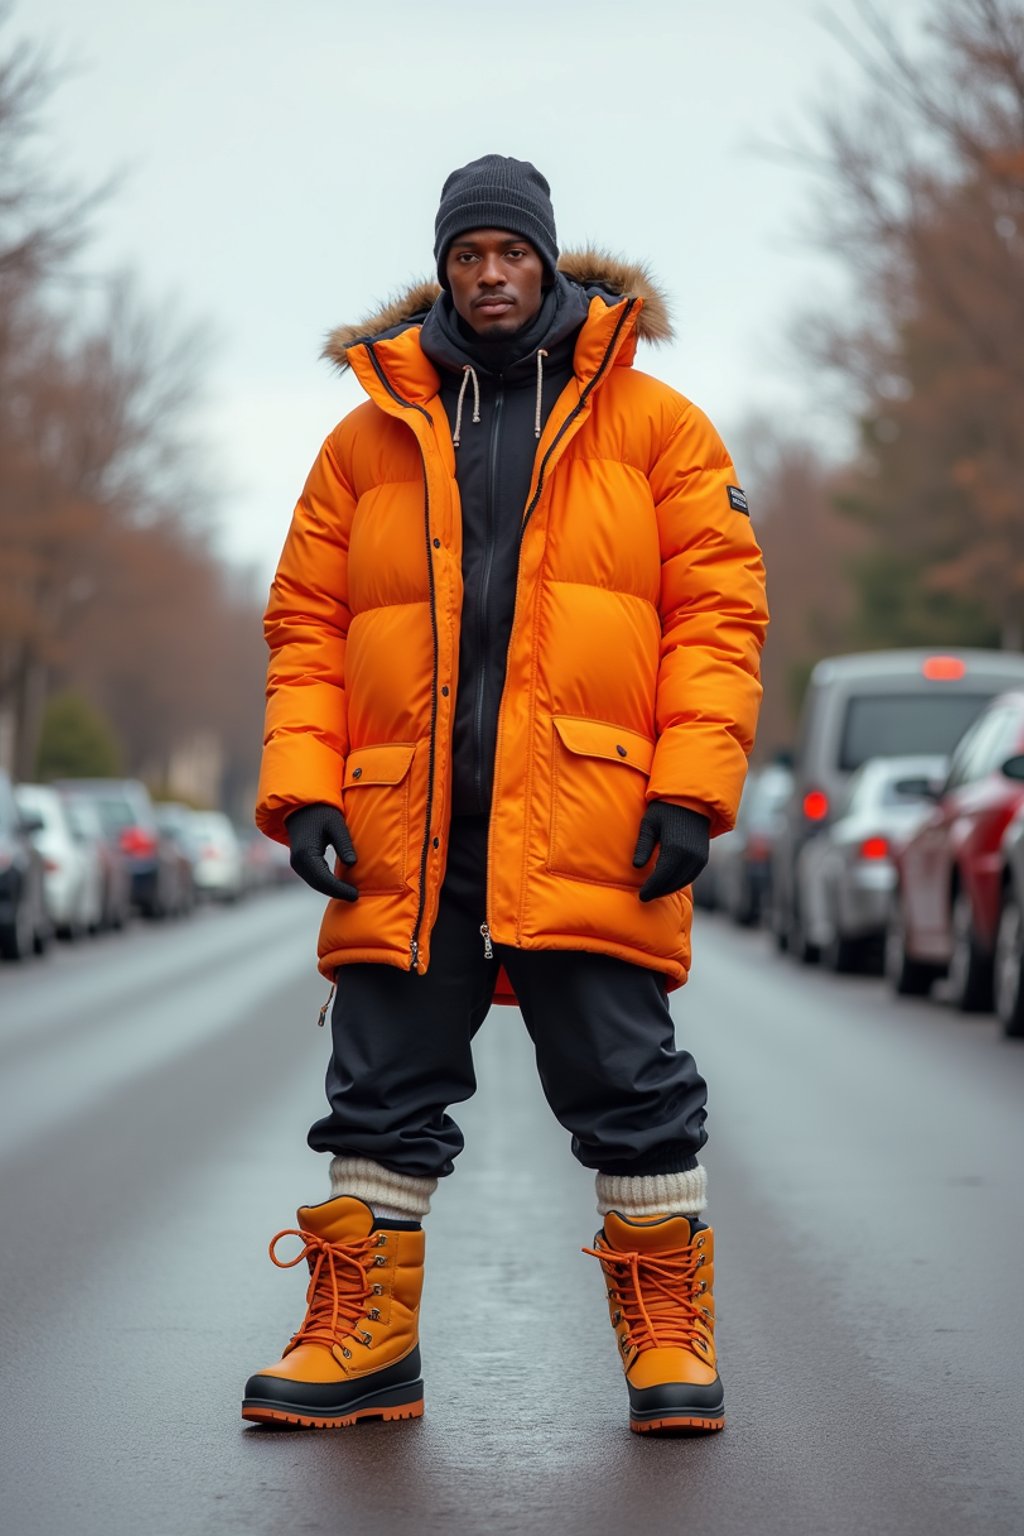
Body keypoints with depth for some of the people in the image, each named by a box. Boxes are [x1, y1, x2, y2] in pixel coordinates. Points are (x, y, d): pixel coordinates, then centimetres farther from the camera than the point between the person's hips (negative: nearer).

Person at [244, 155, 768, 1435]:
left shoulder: (653, 423, 8)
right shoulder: (370, 436, 14)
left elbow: (717, 609, 2)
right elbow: (306, 623, 12)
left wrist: (689, 787, -8)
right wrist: (302, 787, -1)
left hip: (591, 828, -2)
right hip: (404, 831, 3)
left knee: (629, 1089, 1)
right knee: (383, 1091, 6)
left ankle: (670, 1341, 12)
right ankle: (359, 1344, 15)